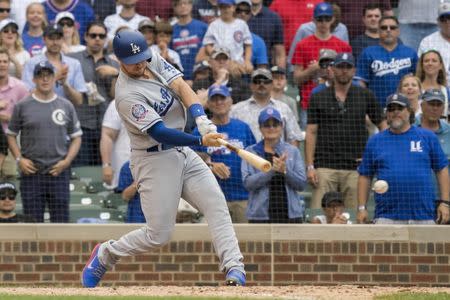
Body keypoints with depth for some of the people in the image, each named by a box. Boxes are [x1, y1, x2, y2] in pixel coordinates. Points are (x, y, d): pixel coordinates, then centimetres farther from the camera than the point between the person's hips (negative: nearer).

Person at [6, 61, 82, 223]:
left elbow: (76, 137, 12)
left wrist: (67, 161, -3)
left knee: (61, 220, 1)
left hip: (59, 173, 1)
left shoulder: (66, 106, 8)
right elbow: (11, 134, 9)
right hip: (31, 173, -1)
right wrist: (19, 159, -5)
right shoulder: (22, 106, 4)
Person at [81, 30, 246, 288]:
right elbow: (160, 133, -27)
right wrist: (201, 141, -37)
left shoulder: (154, 61, 1)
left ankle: (234, 268, -17)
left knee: (216, 203, -10)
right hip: (155, 159, -7)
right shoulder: (127, 95, -22)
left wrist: (202, 120, -25)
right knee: (158, 235, -3)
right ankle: (106, 254, 20)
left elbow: (181, 87, -9)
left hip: (182, 151, 7)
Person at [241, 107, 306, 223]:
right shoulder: (250, 152, 8)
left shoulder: (293, 151, 12)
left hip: (291, 215, 1)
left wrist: (285, 170, -13)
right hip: (260, 216, -1)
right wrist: (272, 170, -18)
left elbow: (302, 184, 4)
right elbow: (248, 183, -6)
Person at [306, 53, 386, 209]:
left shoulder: (365, 96, 10)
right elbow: (311, 132, 6)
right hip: (325, 166, -1)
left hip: (355, 167, 1)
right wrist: (310, 166, -3)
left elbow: (382, 125, 15)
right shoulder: (318, 98, 8)